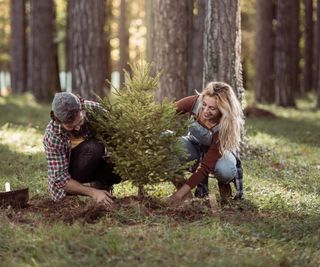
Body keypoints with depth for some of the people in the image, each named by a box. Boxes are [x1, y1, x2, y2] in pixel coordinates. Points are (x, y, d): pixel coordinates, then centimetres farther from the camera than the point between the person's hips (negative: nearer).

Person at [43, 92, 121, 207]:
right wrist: (92, 192, -36)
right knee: (93, 148, -33)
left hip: (94, 165, 5)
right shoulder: (52, 136, -30)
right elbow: (60, 179, -27)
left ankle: (100, 183, 6)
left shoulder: (93, 108, -23)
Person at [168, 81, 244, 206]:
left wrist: (182, 192, -46)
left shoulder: (225, 128, -37)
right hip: (194, 144, 2)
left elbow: (207, 166, -39)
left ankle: (224, 183, -1)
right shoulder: (195, 102, -31)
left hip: (219, 150, -2)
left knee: (224, 170, -39)